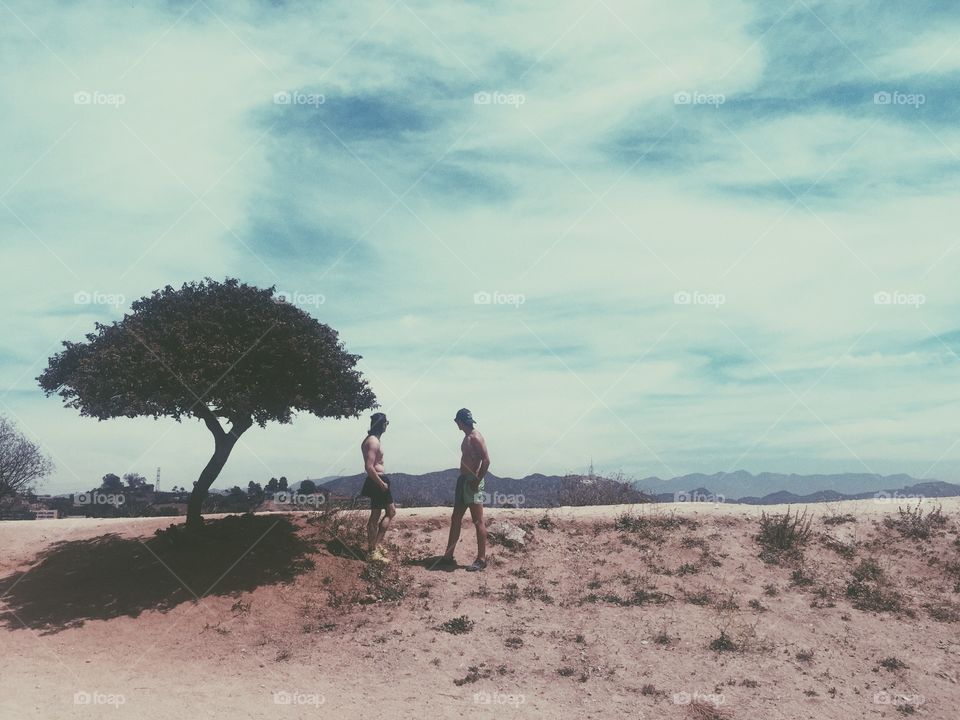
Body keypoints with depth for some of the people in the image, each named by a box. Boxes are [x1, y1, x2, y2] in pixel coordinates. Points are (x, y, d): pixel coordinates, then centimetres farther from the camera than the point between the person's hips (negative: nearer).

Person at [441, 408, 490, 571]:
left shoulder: (476, 437, -14)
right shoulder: (467, 437, 16)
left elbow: (486, 460, -21)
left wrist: (477, 481, -21)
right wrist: (462, 479, 14)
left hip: (473, 481, -10)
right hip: (463, 480, 10)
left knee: (478, 521, -5)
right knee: (455, 519, 12)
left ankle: (481, 559, 0)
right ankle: (448, 556, 19)